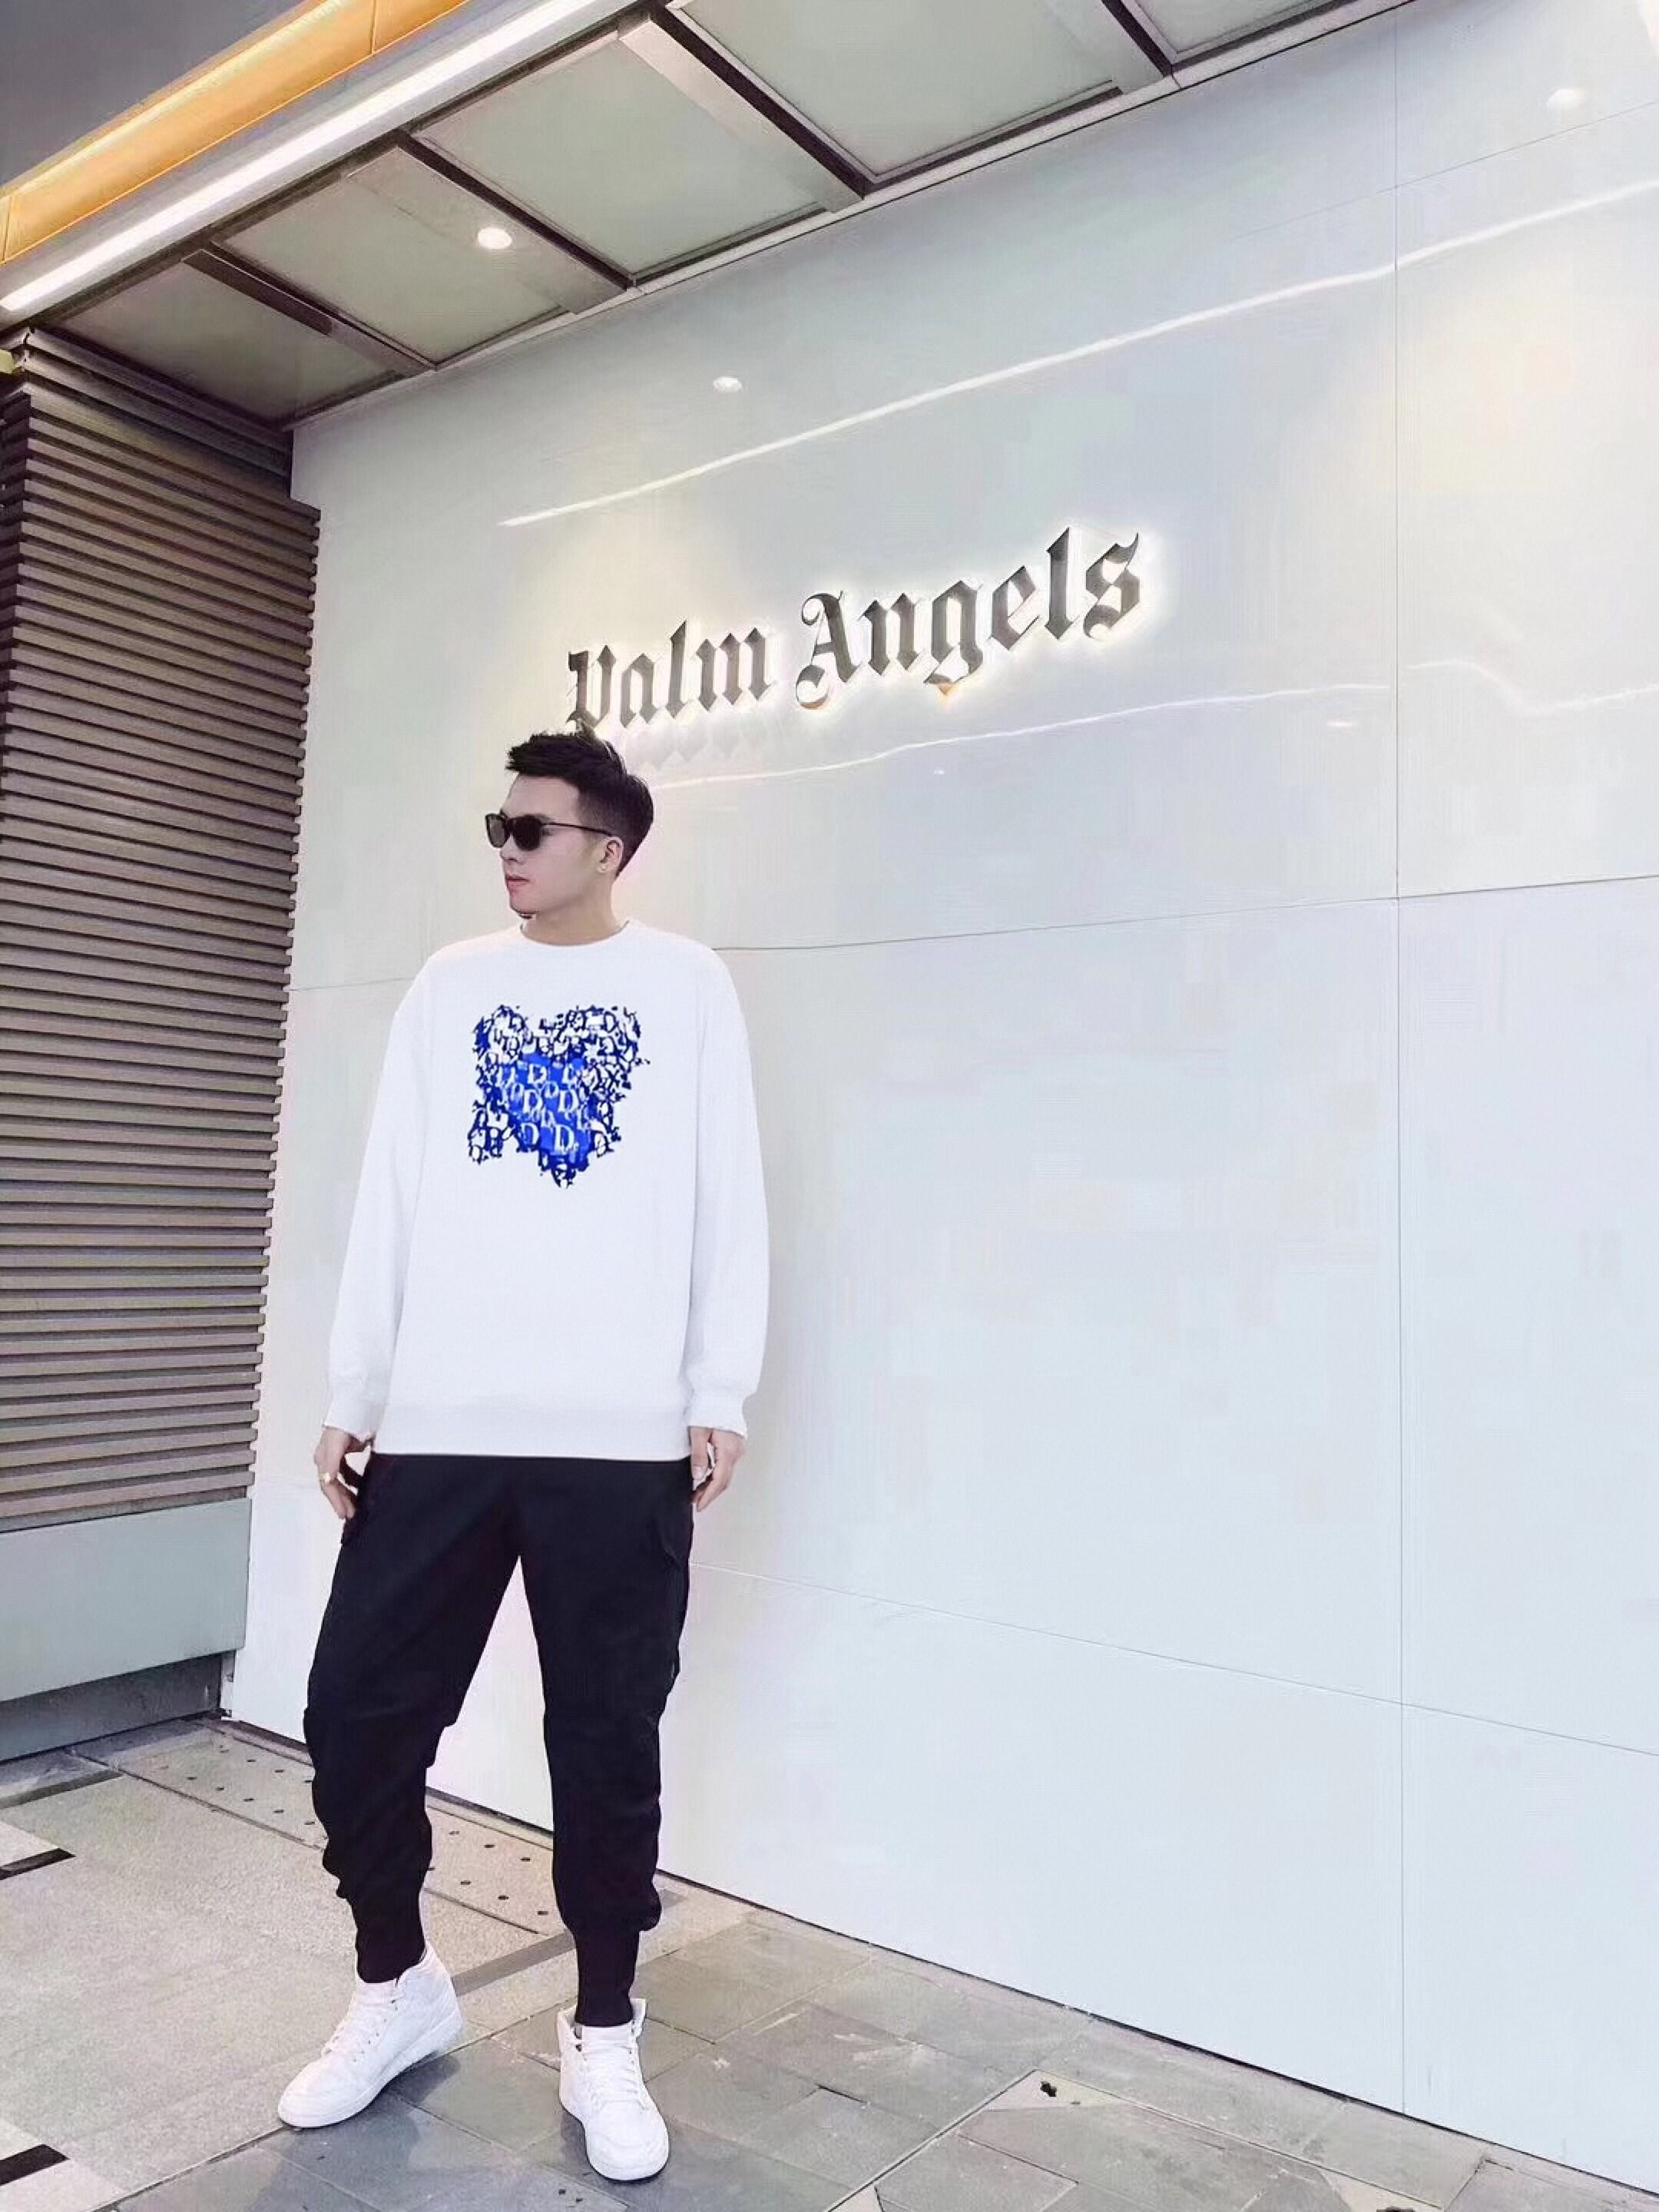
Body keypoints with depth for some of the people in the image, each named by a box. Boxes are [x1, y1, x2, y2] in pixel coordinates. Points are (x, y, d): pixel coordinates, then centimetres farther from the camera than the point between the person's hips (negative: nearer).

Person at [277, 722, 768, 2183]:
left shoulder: (689, 986, 5)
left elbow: (727, 1201, 2)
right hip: (437, 1429, 3)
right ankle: (399, 1987, 31)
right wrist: (353, 1393, 8)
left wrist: (721, 1393, -4)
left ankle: (603, 2034, 26)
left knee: (607, 1742, 5)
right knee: (358, 1715, 6)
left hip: (621, 1438, -3)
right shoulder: (449, 988, 13)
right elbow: (391, 1200, 11)